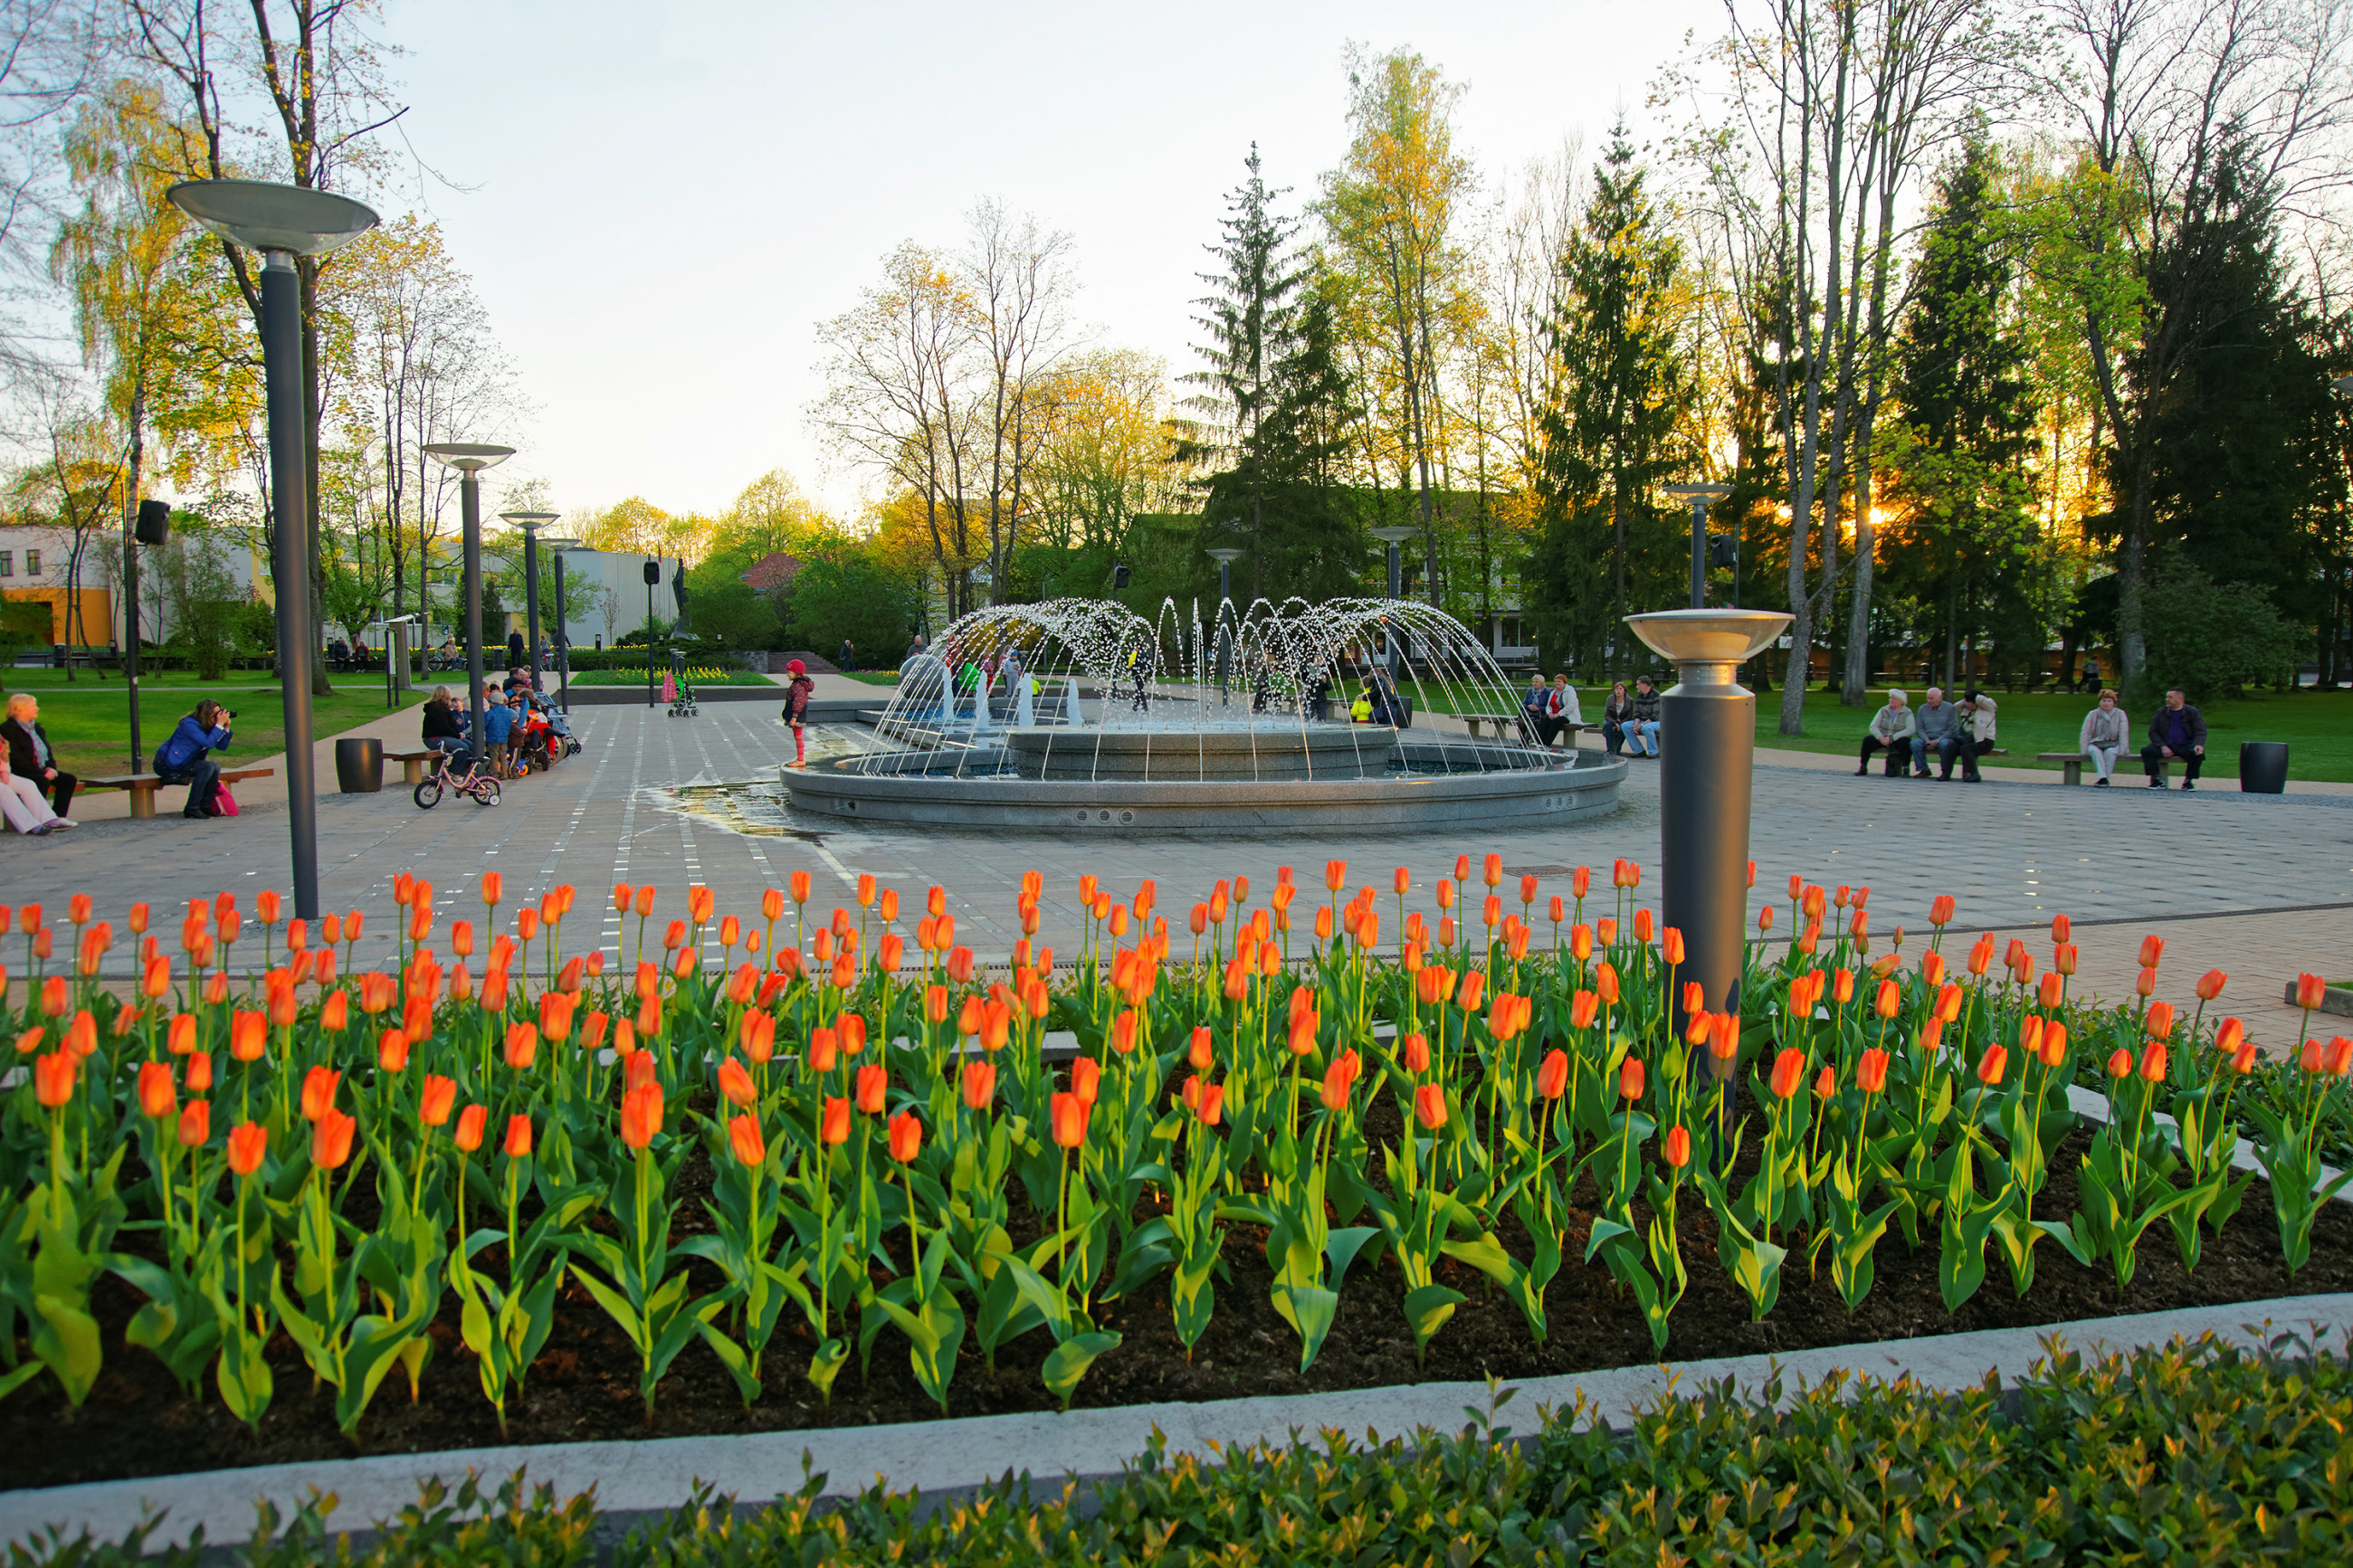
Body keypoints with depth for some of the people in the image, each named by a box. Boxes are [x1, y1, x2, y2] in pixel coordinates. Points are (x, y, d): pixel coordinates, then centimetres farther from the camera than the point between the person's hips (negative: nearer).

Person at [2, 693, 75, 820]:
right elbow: (15, 757, -16)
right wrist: (41, 772, -20)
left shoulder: (36, 728, 20)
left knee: (69, 779, -10)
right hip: (21, 773, -8)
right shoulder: (8, 728, -7)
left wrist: (51, 768, -1)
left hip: (43, 770, 8)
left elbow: (48, 751, 21)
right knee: (42, 781, -35)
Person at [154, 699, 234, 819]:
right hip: (165, 765, -9)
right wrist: (219, 724, -29)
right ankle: (192, 808, -21)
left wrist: (226, 727, -9)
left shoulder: (207, 726, 4)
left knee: (216, 768, -8)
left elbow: (222, 746, 3)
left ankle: (205, 805, 0)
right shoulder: (189, 725, -23)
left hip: (183, 762, 9)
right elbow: (209, 743, -33)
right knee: (207, 768, -25)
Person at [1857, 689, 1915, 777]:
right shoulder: (1884, 711, 7)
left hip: (1898, 740, -3)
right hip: (1882, 739, 3)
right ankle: (1863, 768, -15)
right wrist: (1881, 738, -22)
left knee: (1905, 742, -35)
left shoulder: (1907, 713, -2)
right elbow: (1873, 727, -1)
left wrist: (1892, 738, -25)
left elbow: (1910, 730, -17)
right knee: (1868, 739, -24)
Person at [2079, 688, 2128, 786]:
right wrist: (2084, 750, -9)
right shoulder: (2093, 715, 6)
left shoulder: (2120, 714, 4)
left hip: (2113, 744, -1)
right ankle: (2103, 778, -46)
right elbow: (2085, 733, 2)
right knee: (2095, 751, -35)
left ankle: (2106, 777, -35)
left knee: (2110, 752, -36)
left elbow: (2123, 734, -2)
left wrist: (2121, 751, -13)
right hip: (2095, 744, 1)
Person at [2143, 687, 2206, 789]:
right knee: (2146, 751, -26)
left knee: (2199, 754, -32)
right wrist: (2162, 746, -12)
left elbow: (2200, 732, -7)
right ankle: (2157, 781, -17)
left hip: (2185, 746, -2)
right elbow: (2153, 732, 6)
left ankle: (2188, 781, -11)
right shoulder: (2161, 712, 7)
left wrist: (2199, 745, -30)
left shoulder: (2193, 713, 1)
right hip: (2166, 745, 2)